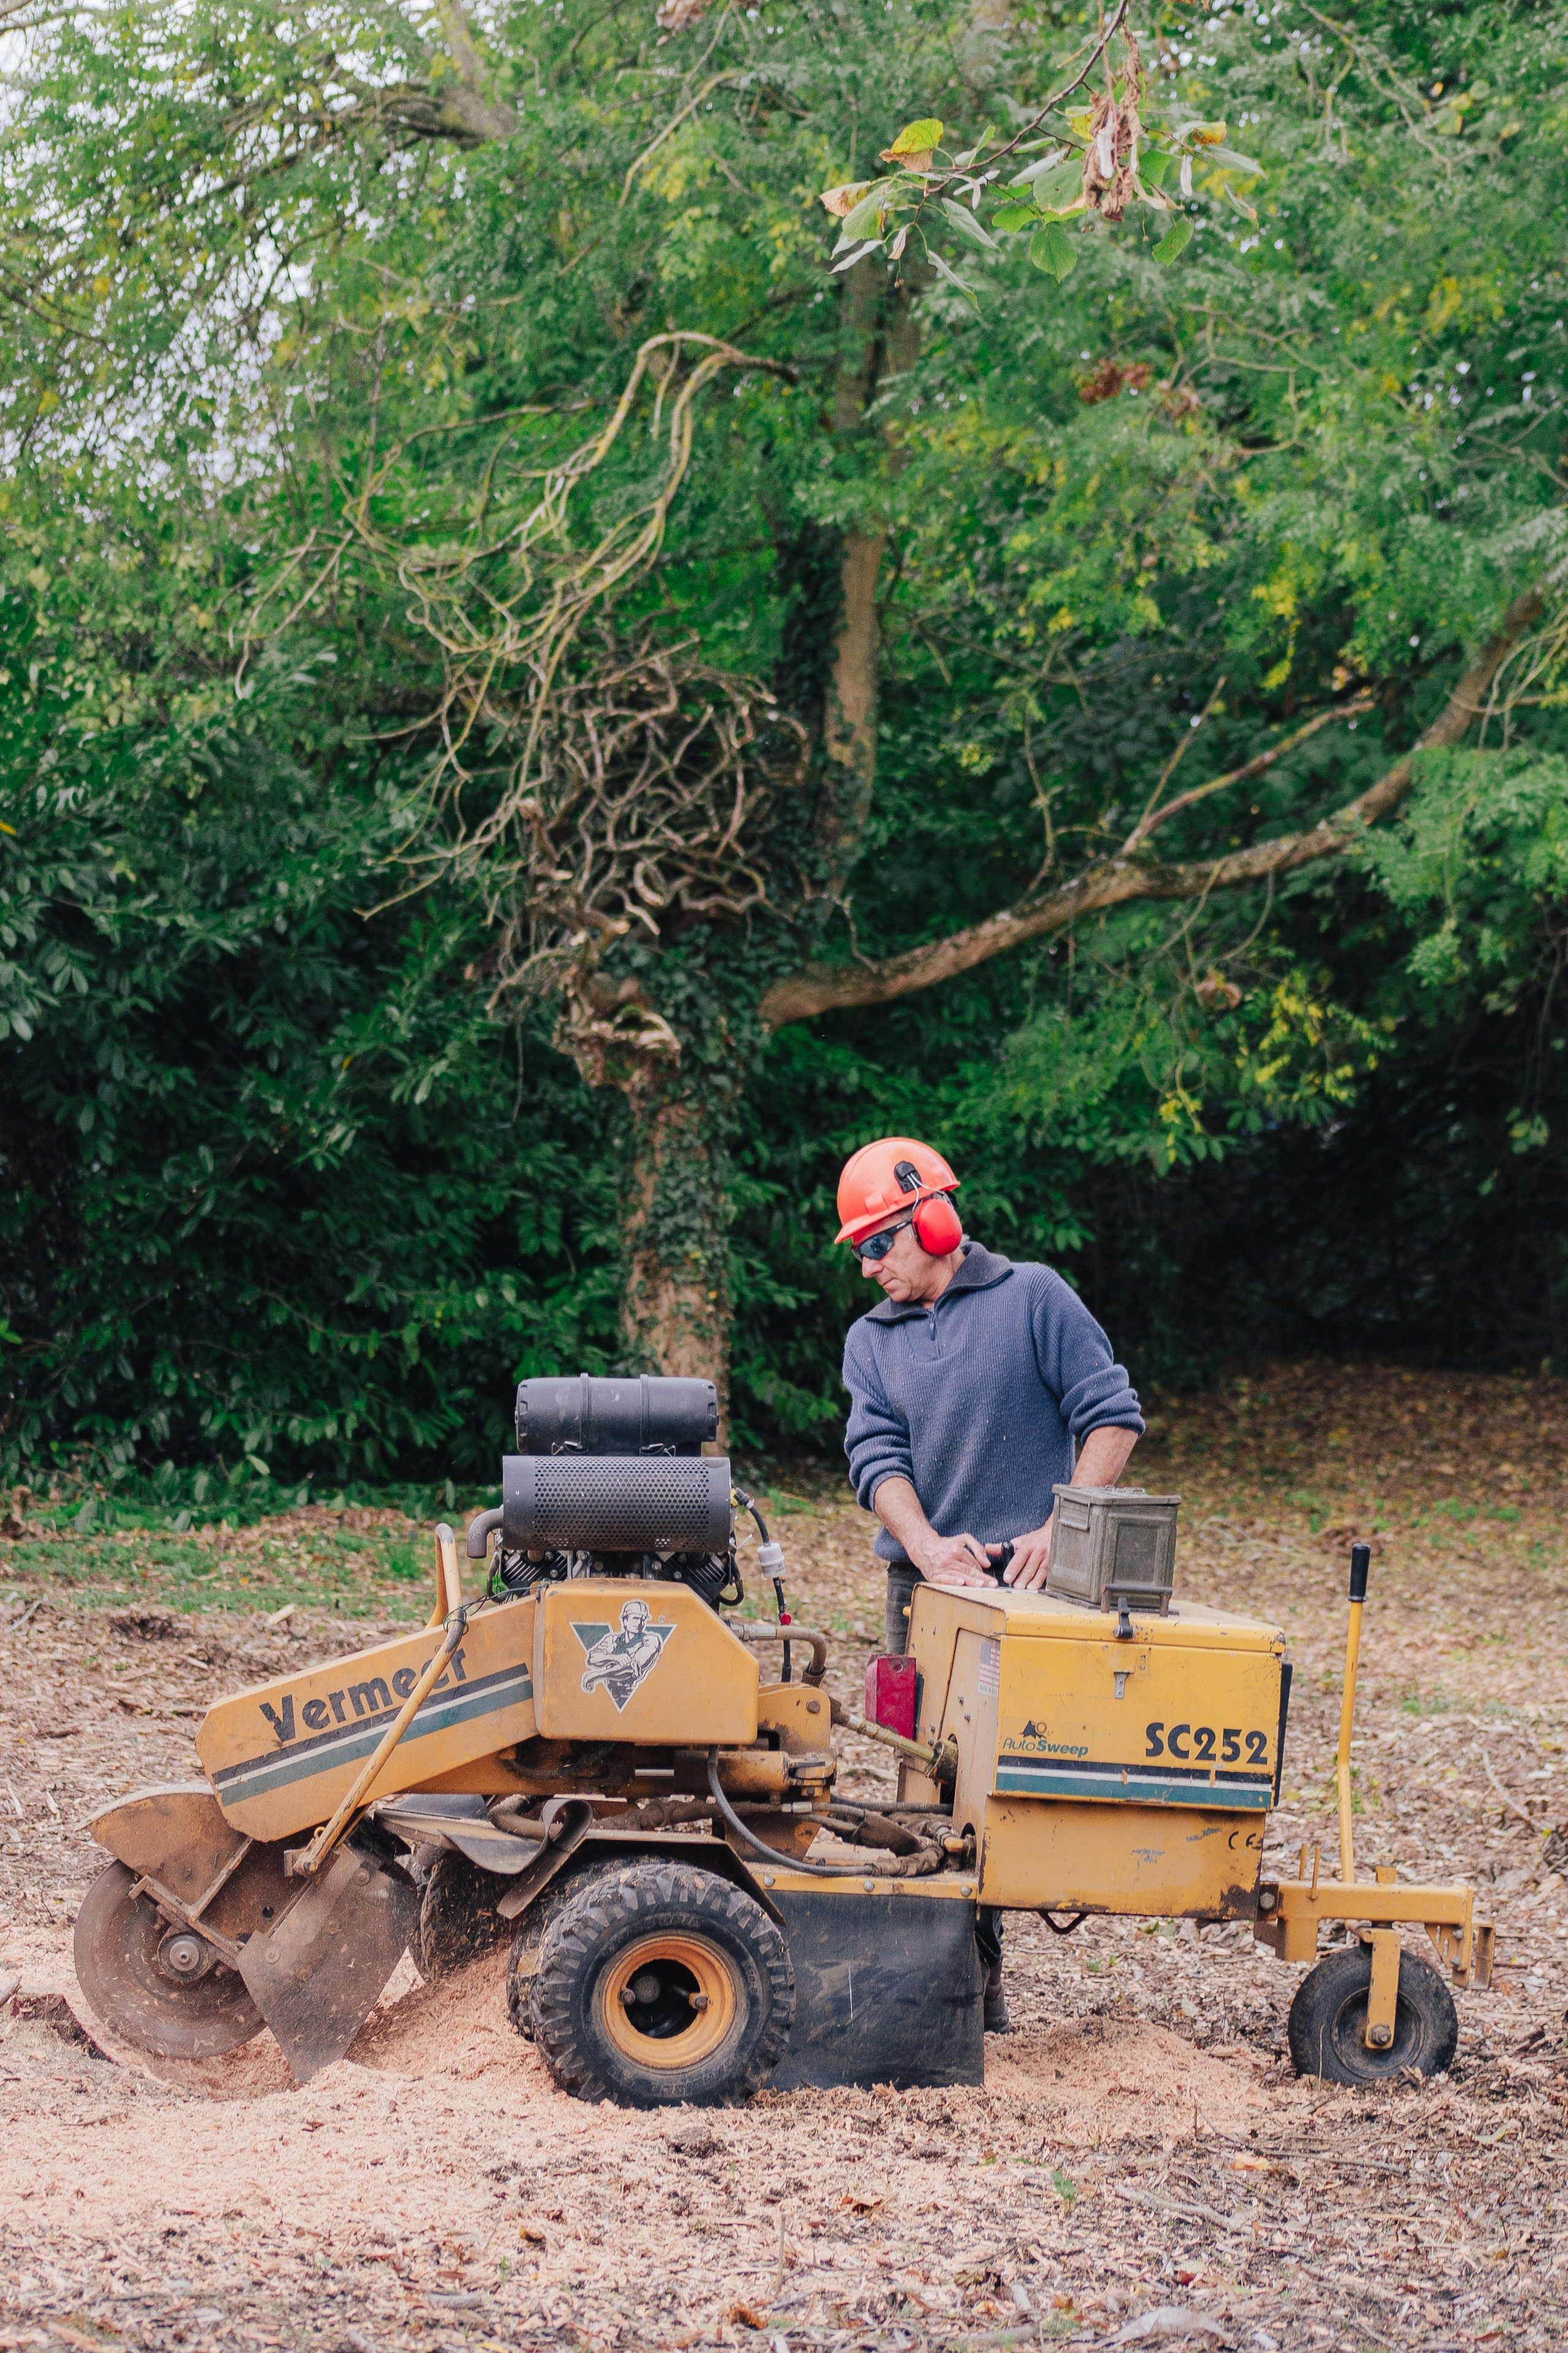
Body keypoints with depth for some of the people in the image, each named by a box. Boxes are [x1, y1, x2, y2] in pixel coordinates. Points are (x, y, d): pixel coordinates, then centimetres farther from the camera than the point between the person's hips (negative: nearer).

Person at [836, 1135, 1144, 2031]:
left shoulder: (1033, 1299, 3)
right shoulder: (873, 1341, 14)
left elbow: (1112, 1415, -2)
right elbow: (877, 1456, 0)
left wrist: (1063, 1528, -12)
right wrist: (926, 1545, -18)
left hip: (1024, 1580, -4)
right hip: (925, 1582, 4)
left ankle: (982, 1970, -5)